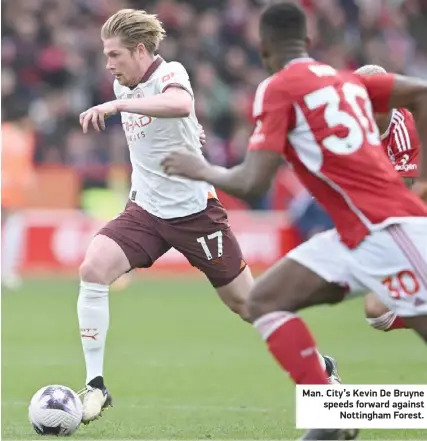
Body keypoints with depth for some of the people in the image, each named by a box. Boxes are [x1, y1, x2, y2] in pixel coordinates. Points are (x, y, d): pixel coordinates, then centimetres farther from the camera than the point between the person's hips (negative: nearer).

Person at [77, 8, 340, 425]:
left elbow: (181, 105, -44)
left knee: (244, 301, 4)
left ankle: (319, 366, 28)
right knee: (92, 268, -20)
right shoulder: (124, 86, 6)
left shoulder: (170, 73, -17)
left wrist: (115, 106, -47)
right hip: (146, 209, 6)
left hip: (194, 210, -6)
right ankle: (95, 386, -15)